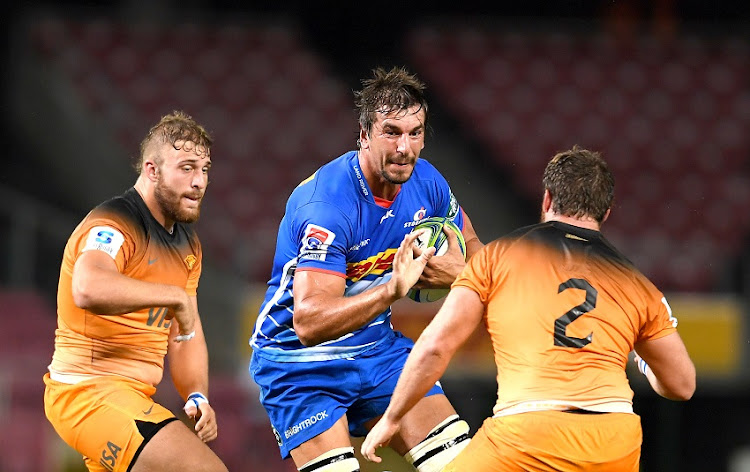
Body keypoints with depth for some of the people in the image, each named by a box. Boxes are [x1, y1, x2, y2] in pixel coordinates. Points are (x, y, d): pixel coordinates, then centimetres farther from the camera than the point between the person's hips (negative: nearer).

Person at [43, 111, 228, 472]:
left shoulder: (187, 244, 16)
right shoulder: (115, 225, -16)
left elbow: (185, 336, 20)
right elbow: (88, 289, -39)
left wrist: (197, 396, 2)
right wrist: (175, 295, -32)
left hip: (133, 396, 10)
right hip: (89, 391, -10)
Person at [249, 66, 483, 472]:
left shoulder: (425, 181, -6)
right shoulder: (326, 202, -28)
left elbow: (473, 251, 12)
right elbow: (308, 323, -35)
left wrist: (457, 273, -13)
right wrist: (391, 289, -48)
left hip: (376, 347, 7)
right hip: (300, 361, -7)